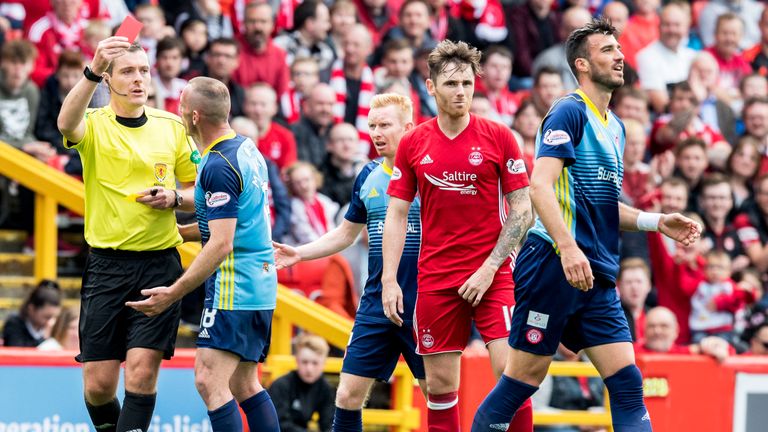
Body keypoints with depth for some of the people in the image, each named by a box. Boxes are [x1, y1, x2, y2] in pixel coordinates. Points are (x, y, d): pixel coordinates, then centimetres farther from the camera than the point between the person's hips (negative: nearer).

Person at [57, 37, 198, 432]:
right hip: (107, 264, -1)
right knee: (98, 383, -1)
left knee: (142, 371, -11)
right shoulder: (94, 125, -2)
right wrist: (93, 70, -43)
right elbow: (66, 123, -28)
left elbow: (197, 191, 16)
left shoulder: (172, 127, 8)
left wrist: (174, 199, -8)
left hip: (159, 263, 1)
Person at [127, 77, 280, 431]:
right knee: (244, 385, 12)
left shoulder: (218, 166, -17)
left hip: (234, 286, -10)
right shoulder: (246, 148, 12)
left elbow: (221, 244, -21)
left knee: (210, 382, -14)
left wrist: (174, 293, -20)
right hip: (261, 283, 10)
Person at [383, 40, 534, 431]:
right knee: (440, 382, 2)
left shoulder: (498, 137, -1)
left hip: (492, 276, -2)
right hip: (434, 278, 2)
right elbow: (396, 214, 8)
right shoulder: (413, 144, 5)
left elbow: (522, 208, -1)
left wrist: (489, 268, -10)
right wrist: (389, 280, -2)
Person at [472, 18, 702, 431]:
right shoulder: (569, 112, -8)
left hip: (596, 277, 8)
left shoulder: (614, 127, 18)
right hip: (554, 267, -8)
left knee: (627, 382, -1)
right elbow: (540, 186, -19)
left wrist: (657, 221, 15)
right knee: (525, 376, -4)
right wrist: (568, 248, -29)